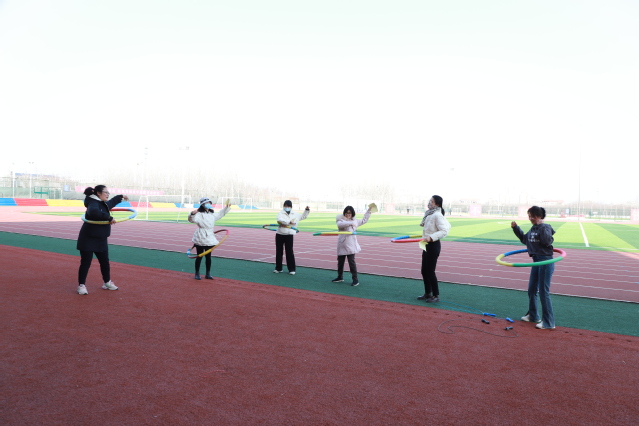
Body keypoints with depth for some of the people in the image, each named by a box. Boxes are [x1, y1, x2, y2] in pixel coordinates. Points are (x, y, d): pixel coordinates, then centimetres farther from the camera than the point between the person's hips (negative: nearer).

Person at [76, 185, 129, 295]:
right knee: (86, 263, -2)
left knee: (105, 262, 13)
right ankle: (81, 285, 10)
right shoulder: (93, 203, -18)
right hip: (88, 239, -9)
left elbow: (111, 202, 35)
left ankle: (107, 283, 28)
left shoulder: (104, 204, 10)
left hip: (101, 239, 9)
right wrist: (109, 218, -40)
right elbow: (94, 212, -42)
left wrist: (121, 197, 48)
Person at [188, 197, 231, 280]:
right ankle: (197, 274, 15)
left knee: (208, 256, 10)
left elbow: (219, 214, 33)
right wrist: (192, 214, -48)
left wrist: (226, 208, 37)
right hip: (200, 238, -6)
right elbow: (192, 219, -29)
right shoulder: (199, 214, -11)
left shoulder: (212, 214, 12)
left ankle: (208, 274, 20)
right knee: (199, 256, 2)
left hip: (209, 238, 6)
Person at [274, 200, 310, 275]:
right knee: (279, 252, 7)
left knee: (289, 252, -2)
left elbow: (303, 216, 23)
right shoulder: (281, 213, -2)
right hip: (280, 235, 0)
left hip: (289, 235, 1)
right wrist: (289, 222, -32)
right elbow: (280, 220, -24)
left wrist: (306, 210, 9)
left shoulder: (295, 215, 9)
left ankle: (291, 269, 6)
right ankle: (278, 268, 20)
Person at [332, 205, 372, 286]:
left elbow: (364, 220, 26)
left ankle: (355, 280, -1)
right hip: (342, 245, 0)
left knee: (351, 262, -7)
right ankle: (340, 277, 29)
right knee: (340, 261, 11)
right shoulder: (341, 220, 0)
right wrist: (350, 223, -33)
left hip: (351, 245, 0)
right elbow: (339, 224, -24)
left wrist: (369, 210, 23)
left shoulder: (355, 221, 12)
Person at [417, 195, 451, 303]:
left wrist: (431, 237, -33)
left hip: (433, 245, -10)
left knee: (430, 271, -3)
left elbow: (444, 231, -24)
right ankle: (428, 293, 27)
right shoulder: (430, 214, 10)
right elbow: (447, 225, 20)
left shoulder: (437, 215, -17)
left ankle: (436, 296, 10)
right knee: (424, 271, 14)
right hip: (427, 245, 10)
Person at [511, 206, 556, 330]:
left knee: (544, 292, -4)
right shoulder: (533, 229, 11)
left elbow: (547, 241, -28)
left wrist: (542, 227, -27)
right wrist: (515, 228, 17)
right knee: (532, 290, 17)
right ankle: (532, 315, 32)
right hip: (536, 261, 9)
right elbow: (524, 239, 24)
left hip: (546, 262, -9)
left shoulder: (545, 227, -13)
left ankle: (548, 322, 6)